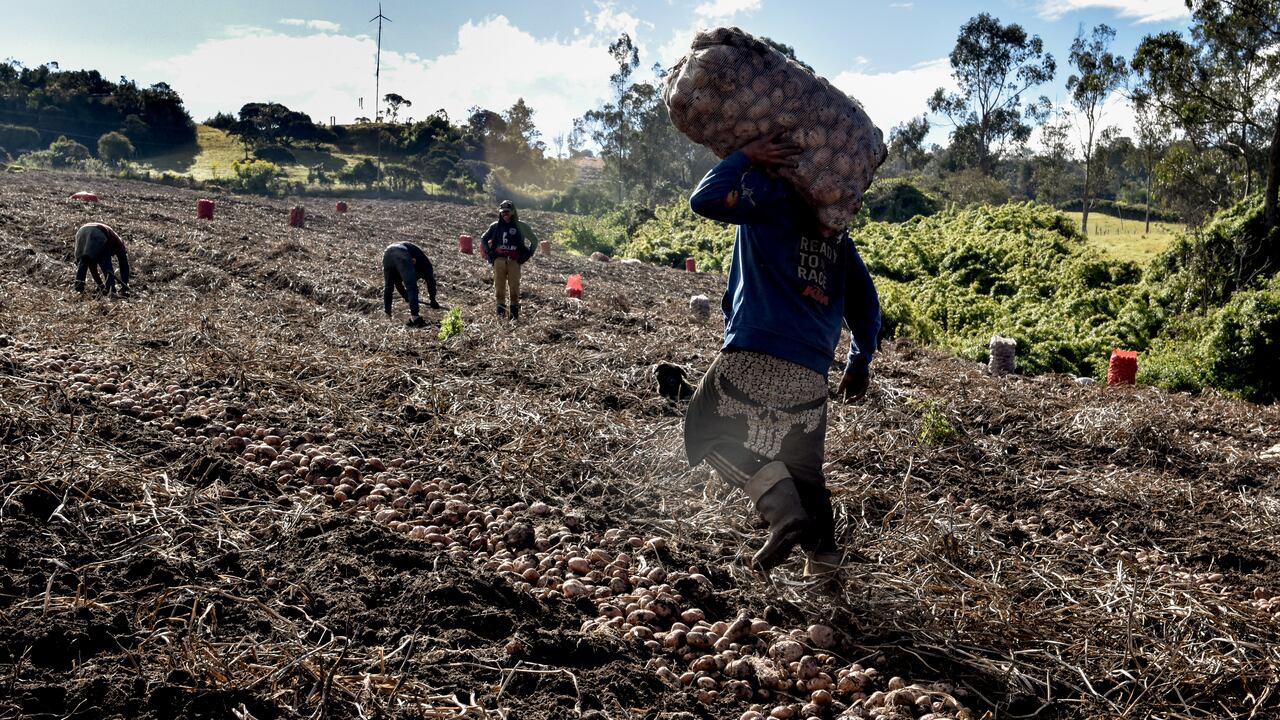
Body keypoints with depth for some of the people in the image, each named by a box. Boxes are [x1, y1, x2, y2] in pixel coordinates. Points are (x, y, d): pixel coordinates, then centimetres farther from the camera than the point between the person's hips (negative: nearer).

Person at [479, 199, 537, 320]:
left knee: (514, 286, -6)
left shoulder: (520, 226, 5)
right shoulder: (496, 226, 11)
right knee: (499, 286, -1)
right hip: (499, 260, 2)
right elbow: (483, 239, 24)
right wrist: (488, 253, 12)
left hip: (514, 261, -2)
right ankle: (501, 310, 5)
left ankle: (515, 312, -2)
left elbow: (534, 240, 14)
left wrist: (527, 254, 5)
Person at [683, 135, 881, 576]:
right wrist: (860, 362, 30)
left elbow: (704, 201, -10)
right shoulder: (835, 228, 21)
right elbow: (864, 301, 22)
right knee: (802, 462, 18)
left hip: (757, 352, -6)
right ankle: (823, 551, 15)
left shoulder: (771, 193, 2)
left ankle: (787, 513, -10)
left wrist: (745, 157, -2)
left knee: (712, 430, 7)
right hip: (812, 367, 7)